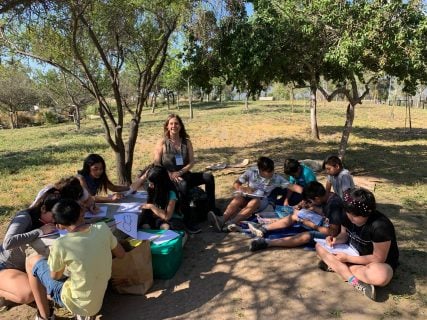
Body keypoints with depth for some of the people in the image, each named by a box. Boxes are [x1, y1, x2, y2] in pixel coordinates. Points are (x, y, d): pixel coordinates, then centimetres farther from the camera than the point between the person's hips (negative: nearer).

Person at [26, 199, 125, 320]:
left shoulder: (60, 245, -25)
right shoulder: (103, 228, -14)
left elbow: (55, 276, -5)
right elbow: (121, 254, 2)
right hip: (98, 300, 4)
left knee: (32, 261, 9)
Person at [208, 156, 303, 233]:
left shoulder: (277, 178, -6)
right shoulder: (251, 172, -7)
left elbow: (292, 186, -9)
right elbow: (236, 184, -1)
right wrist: (244, 189, -20)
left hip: (262, 200, -1)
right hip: (248, 196, 1)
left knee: (254, 202, -37)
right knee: (238, 198, -33)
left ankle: (231, 223, -55)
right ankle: (222, 220, -56)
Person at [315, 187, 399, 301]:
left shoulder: (380, 226, -30)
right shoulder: (348, 216, -11)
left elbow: (379, 258, -25)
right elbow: (344, 235, 6)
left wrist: (348, 259, -27)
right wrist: (336, 239, -19)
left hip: (379, 263, -7)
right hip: (353, 253, 7)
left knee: (381, 276, -42)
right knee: (320, 246, -10)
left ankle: (335, 266, -24)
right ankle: (355, 281, -24)